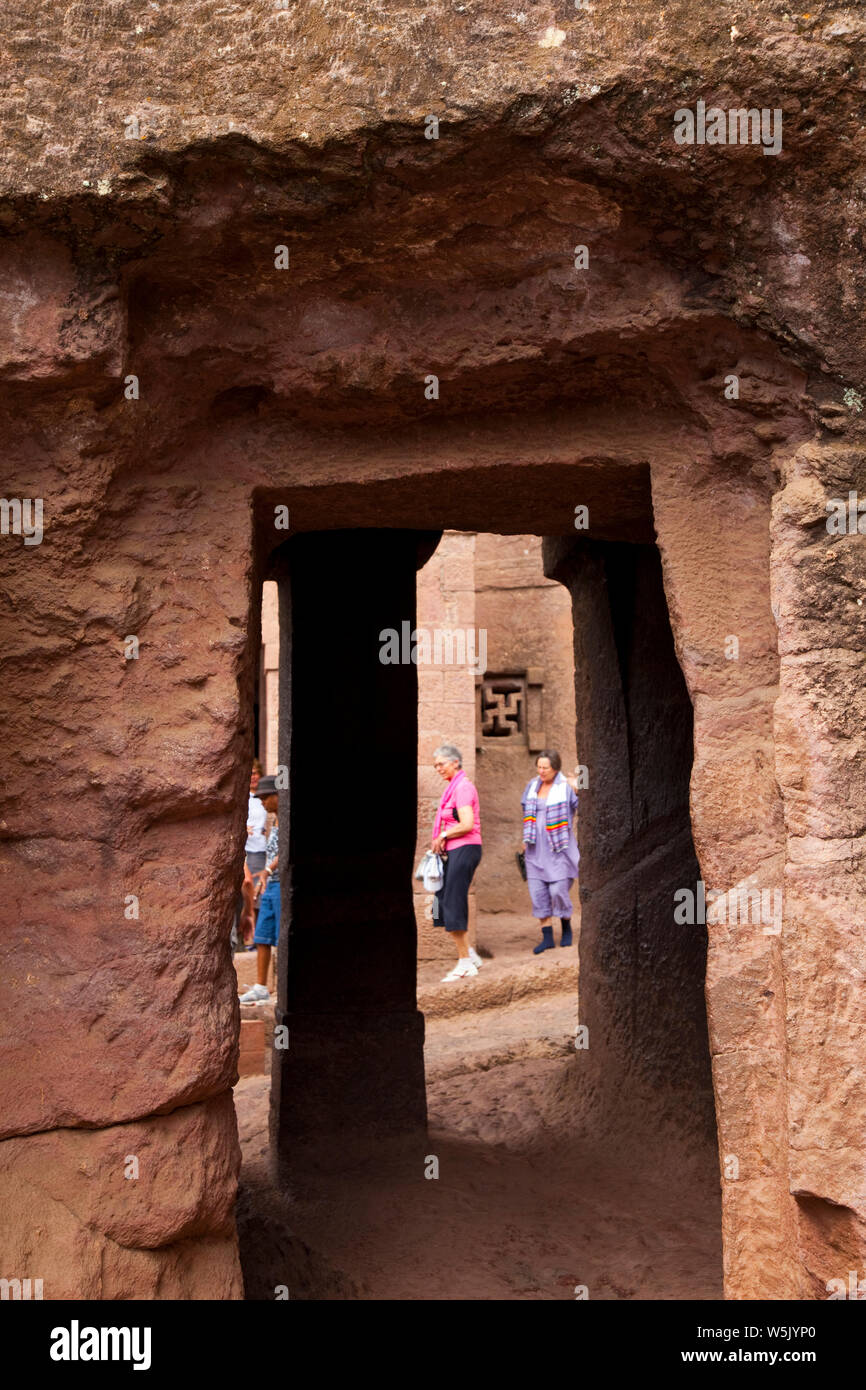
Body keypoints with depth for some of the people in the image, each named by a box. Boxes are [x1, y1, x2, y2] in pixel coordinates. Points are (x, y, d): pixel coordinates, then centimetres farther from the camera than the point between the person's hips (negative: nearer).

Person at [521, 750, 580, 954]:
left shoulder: (566, 787, -8)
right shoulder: (533, 785, 8)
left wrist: (578, 791, -28)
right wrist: (525, 839, 20)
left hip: (558, 847, -5)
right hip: (536, 848, 5)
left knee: (558, 890, -7)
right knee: (538, 893, 2)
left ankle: (566, 929, 19)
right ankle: (547, 937, 10)